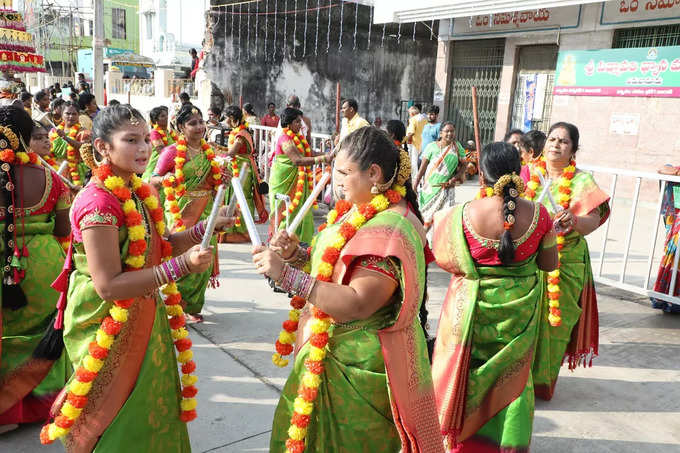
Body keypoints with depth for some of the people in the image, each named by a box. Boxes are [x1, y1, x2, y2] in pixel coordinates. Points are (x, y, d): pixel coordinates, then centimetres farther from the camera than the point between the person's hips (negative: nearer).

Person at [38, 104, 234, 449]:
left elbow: (162, 245, 8)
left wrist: (204, 229, -7)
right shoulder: (99, 201, -24)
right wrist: (181, 265, -33)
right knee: (121, 427, 11)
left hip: (144, 318, 8)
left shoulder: (137, 192, 3)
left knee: (153, 412, 21)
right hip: (110, 329, -8)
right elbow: (108, 285, -27)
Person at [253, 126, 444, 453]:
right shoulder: (362, 211, 6)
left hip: (358, 368, -9)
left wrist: (286, 274, -32)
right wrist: (298, 254, -4)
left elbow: (357, 304, -32)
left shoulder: (388, 231, -25)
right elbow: (335, 265, 14)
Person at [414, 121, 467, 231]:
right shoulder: (432, 146, -4)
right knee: (427, 215, 10)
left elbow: (463, 166, 6)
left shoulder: (457, 147, 1)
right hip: (430, 188, 0)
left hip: (447, 189, 0)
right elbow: (423, 167, -3)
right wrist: (415, 185, -4)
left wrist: (454, 179, -11)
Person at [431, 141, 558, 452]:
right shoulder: (538, 214, -14)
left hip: (471, 307, -1)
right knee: (511, 376, 21)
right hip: (519, 310, 2)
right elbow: (549, 264, -2)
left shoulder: (464, 214, -20)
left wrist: (441, 220, 7)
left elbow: (447, 259, -7)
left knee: (464, 371, 21)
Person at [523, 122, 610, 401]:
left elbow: (593, 221, -11)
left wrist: (575, 220, -33)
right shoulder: (529, 173, 6)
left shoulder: (582, 182, 0)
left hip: (562, 266, -1)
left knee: (551, 322, 3)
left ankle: (540, 380, 22)